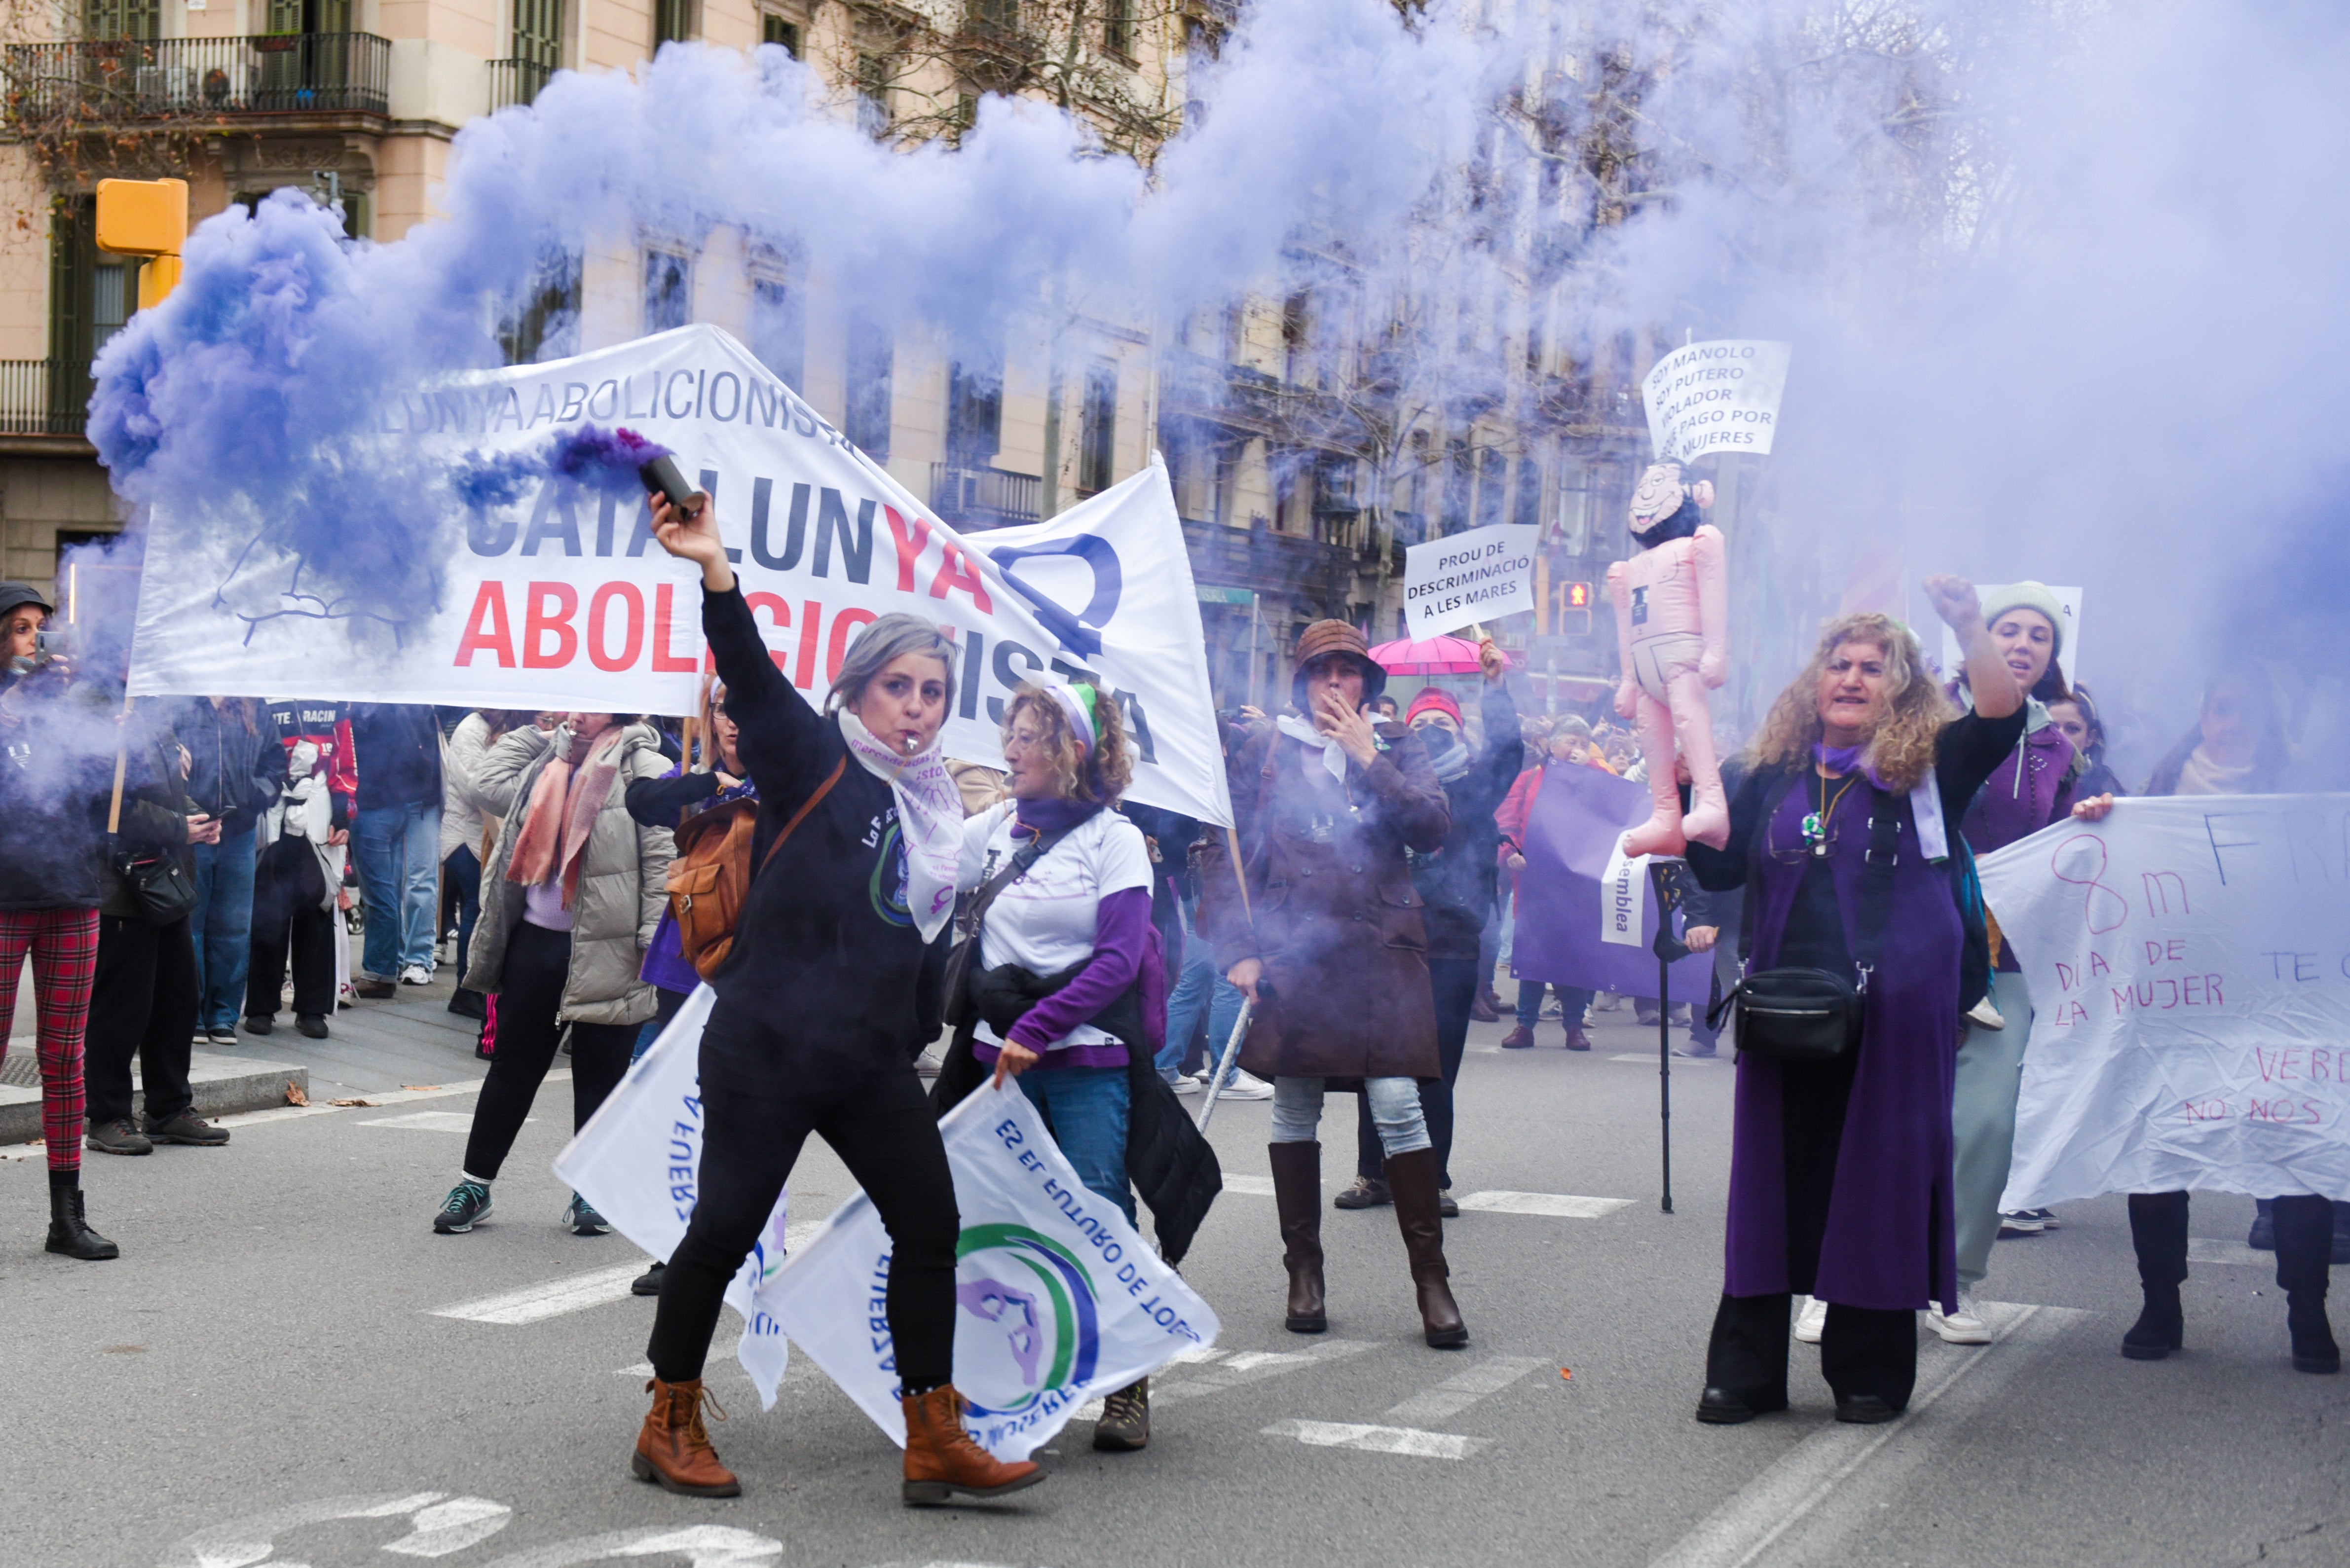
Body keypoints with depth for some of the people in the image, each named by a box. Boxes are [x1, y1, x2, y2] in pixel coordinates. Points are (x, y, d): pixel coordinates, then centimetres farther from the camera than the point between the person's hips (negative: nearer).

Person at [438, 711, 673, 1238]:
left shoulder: (642, 768, -7)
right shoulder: (547, 759, 13)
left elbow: (662, 857, -10)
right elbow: (491, 783, 18)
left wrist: (654, 939, -15)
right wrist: (537, 730, 13)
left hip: (605, 949, -5)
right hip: (536, 939, 5)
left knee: (600, 1071, 6)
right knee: (513, 1063, 11)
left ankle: (591, 1192, 18)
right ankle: (474, 1184, 20)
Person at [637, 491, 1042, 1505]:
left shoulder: (931, 807, 12)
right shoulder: (813, 762, -6)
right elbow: (754, 680, -23)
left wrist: (919, 1042, 20)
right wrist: (715, 572, -38)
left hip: (871, 1066, 7)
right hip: (766, 1050, -7)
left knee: (930, 1226, 2)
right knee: (725, 1229, -1)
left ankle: (934, 1442, 8)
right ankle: (669, 1427, 17)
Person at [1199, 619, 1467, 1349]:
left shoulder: (1397, 746, 10)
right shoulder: (1272, 750, 10)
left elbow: (1432, 828, -4)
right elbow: (1236, 853, 8)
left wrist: (1368, 758, -8)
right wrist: (1238, 950, -2)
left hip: (1381, 948, -1)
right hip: (1292, 949, 1)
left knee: (1398, 1103, -10)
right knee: (1295, 1110, 5)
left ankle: (1431, 1275, -2)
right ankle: (1303, 1270, 16)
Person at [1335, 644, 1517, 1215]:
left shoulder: (1474, 783, 10)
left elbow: (1504, 747, -5)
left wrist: (1496, 685, -10)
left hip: (1450, 946, -1)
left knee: (1436, 1071, -2)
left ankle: (1433, 1181, 8)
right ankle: (1374, 1174, 14)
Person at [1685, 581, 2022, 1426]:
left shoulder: (1928, 772, 3)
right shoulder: (1774, 779, 12)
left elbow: (2003, 718, -13)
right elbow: (1717, 867, 8)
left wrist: (1971, 628, -24)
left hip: (1891, 1018, -3)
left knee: (1879, 1183, 1)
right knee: (1773, 1180, 6)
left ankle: (1871, 1371, 13)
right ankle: (1746, 1370, 13)